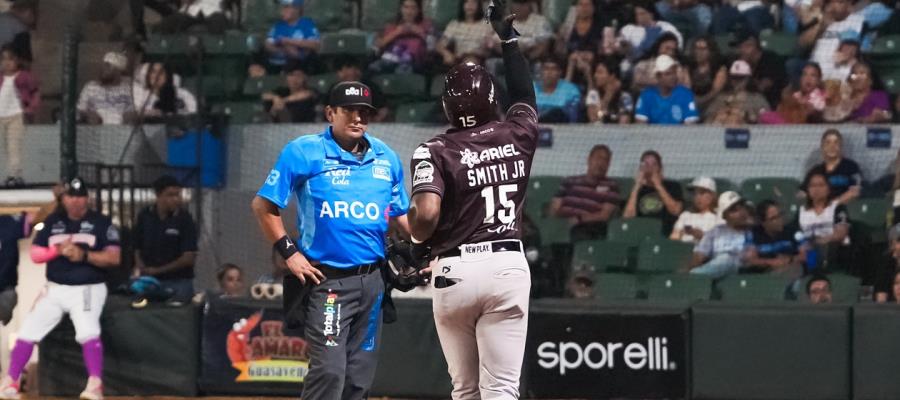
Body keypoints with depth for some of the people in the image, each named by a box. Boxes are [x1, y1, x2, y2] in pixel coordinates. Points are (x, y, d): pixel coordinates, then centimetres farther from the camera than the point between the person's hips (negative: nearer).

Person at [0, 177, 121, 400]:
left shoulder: (101, 223, -2)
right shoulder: (52, 222, 8)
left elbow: (113, 258, -9)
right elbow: (35, 255, 4)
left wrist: (84, 255, -22)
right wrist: (57, 250, -15)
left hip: (88, 289, -4)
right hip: (55, 289, 4)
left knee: (87, 331, -29)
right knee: (28, 331, -1)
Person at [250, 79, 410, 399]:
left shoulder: (386, 158, 11)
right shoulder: (303, 152, -4)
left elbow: (401, 214, 19)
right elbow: (263, 205, -2)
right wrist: (289, 253, -9)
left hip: (372, 281, 6)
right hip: (326, 279, -6)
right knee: (329, 370, -16)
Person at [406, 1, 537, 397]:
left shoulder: (434, 152, -6)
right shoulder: (517, 137, 5)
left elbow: (426, 213, -20)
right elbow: (525, 97, 27)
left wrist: (419, 244, 3)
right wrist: (508, 38, 37)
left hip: (455, 270, -1)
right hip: (510, 265, 1)